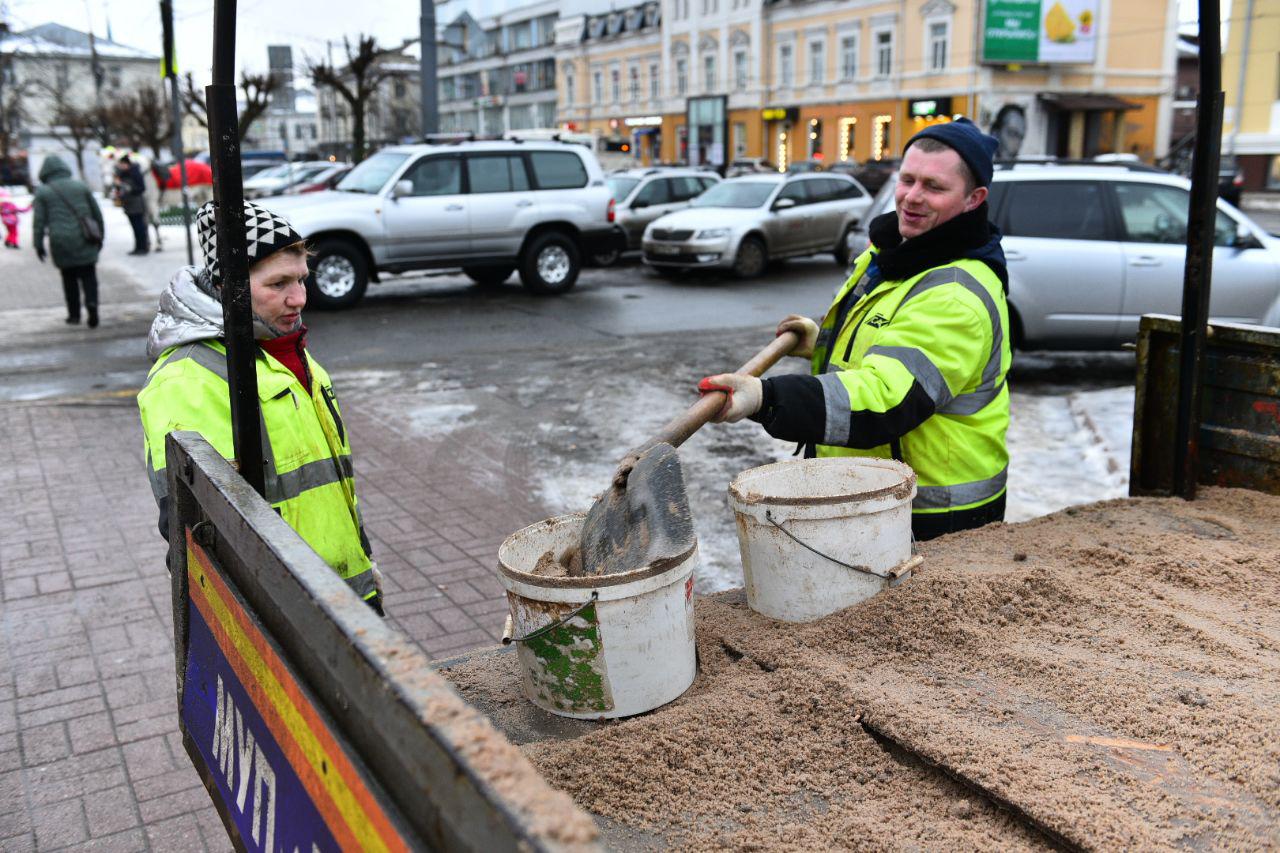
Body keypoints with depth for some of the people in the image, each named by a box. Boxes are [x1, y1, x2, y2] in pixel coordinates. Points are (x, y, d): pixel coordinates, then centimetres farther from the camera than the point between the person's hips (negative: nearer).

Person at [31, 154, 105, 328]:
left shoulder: (43, 192, 4)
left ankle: (74, 314, 14)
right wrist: (100, 236, 22)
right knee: (88, 276, 2)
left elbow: (39, 221, 0)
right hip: (85, 241, 1)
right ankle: (91, 303, -23)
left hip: (61, 243, -1)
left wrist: (38, 245, 7)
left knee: (69, 278, 11)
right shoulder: (81, 187, 10)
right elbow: (97, 213, 12)